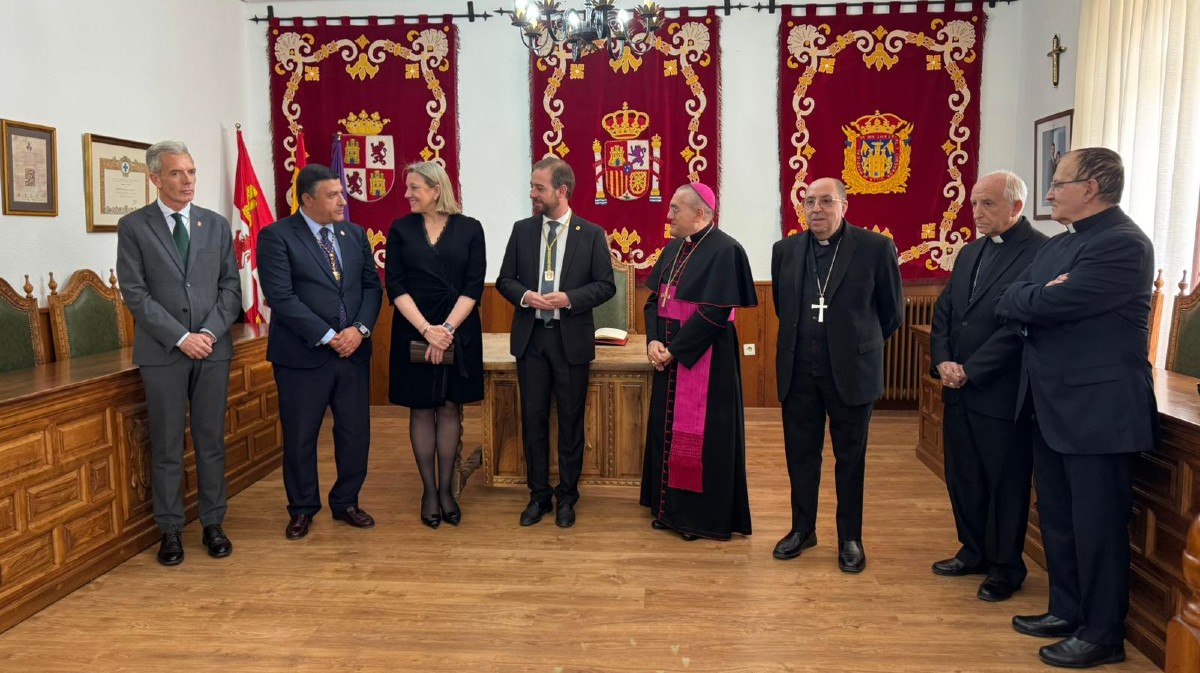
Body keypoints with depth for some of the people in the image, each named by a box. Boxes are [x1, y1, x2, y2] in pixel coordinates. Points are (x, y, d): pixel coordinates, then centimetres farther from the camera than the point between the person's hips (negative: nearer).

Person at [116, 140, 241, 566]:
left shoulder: (217, 225, 9)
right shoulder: (133, 227, 0)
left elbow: (231, 287, 6)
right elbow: (135, 293, -6)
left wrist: (210, 332, -8)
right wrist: (181, 337, -13)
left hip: (213, 348, 2)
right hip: (162, 352, -2)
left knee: (212, 440, 8)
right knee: (166, 446, 5)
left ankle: (213, 524, 18)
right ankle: (171, 531, 15)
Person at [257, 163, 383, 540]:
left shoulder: (355, 235, 10)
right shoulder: (276, 237, -7)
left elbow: (372, 286, 8)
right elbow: (281, 297, -15)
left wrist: (360, 329, -10)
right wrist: (328, 337, -16)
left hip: (353, 351, 5)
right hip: (303, 355, -4)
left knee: (356, 433, 9)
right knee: (300, 437, 7)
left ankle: (346, 503, 28)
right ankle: (302, 509, 25)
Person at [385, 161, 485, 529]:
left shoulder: (469, 228, 1)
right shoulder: (400, 229, 3)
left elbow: (474, 285, -5)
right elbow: (395, 285, -4)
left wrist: (448, 328, -16)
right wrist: (427, 329, -15)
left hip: (459, 330, 0)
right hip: (414, 330, 0)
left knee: (450, 408, 7)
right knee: (421, 409, 6)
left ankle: (446, 489, 17)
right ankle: (428, 491, 16)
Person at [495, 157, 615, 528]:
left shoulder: (591, 234, -2)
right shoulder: (522, 230, 5)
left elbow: (605, 285, -2)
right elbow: (505, 279, 8)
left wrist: (569, 298, -18)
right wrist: (526, 296, -13)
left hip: (571, 339, -2)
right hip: (530, 337, 2)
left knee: (570, 421, 7)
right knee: (533, 418, 8)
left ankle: (567, 497, 21)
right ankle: (539, 494, 22)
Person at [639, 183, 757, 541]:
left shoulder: (724, 250, -15)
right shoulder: (674, 249, 10)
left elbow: (714, 313, -20)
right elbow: (654, 299, 10)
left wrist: (674, 350, -17)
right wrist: (653, 341, -7)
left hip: (704, 358, -8)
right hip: (669, 356, 8)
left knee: (702, 434, 0)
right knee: (668, 428, 13)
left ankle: (704, 515, 14)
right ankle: (670, 506, 27)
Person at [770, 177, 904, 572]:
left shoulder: (875, 248, -6)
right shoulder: (786, 250, 4)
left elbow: (892, 312, 3)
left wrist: (859, 344, 11)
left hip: (851, 372, -3)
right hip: (798, 372, 3)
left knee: (850, 458, 9)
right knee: (800, 454, 11)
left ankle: (850, 539, 22)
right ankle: (802, 529, 28)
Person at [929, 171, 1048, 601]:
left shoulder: (1040, 252, -12)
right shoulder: (970, 253, 13)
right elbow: (944, 312, 12)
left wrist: (970, 370, -17)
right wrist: (942, 361, -4)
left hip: (1001, 392, -7)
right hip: (959, 389, 7)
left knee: (1006, 483, 7)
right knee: (962, 477, 16)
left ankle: (1006, 567, 22)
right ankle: (974, 551, 32)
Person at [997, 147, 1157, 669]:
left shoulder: (1123, 244, -17)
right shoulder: (1058, 245, 13)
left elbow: (1048, 304, -25)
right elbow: (1012, 303, 4)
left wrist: (1024, 298, -6)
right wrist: (1037, 297, -14)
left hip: (1097, 408, -9)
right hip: (1052, 405, 9)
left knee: (1097, 524, 3)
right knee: (1057, 517, 18)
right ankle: (1067, 610, 33)